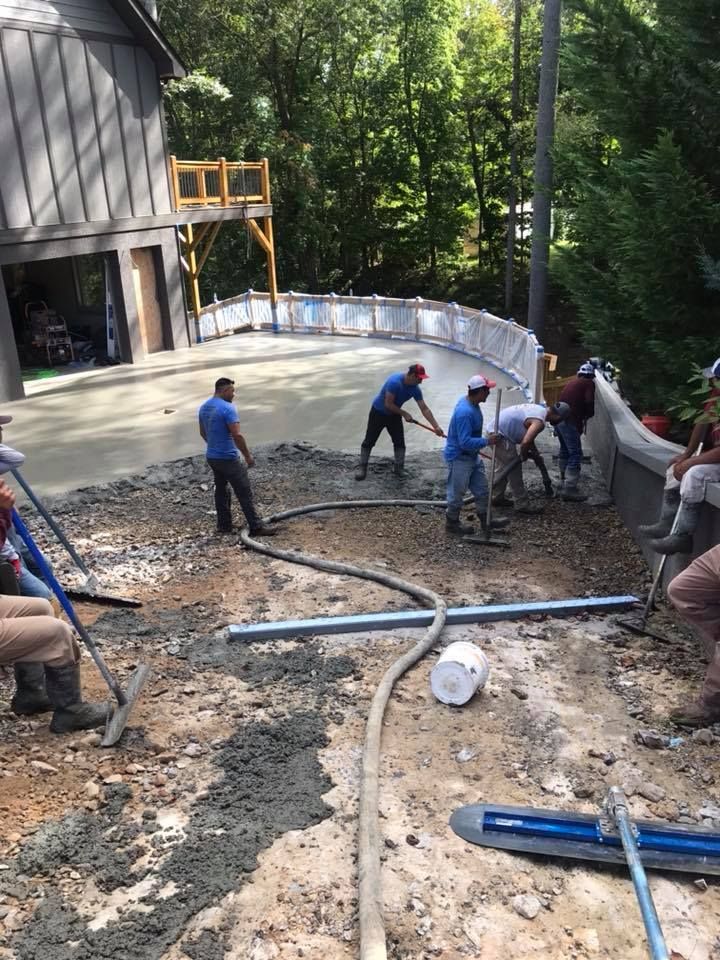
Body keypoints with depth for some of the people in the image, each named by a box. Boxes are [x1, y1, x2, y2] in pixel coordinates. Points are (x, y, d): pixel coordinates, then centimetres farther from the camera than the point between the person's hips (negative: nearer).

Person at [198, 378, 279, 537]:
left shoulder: (203, 407, 8)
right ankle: (256, 527, -1)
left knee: (221, 490, 17)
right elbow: (237, 436, -23)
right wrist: (247, 455, -14)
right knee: (244, 492, -4)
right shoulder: (227, 408, -19)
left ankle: (224, 525, 22)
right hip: (228, 458, -8)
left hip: (212, 457, 9)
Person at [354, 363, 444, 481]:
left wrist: (436, 427, -16)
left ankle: (399, 467, 13)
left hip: (394, 414, 6)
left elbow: (424, 409, -11)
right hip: (378, 412, -6)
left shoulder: (415, 389, -13)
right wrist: (404, 414, -22)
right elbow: (388, 404, -31)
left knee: (399, 441, 2)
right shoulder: (395, 382, -34)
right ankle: (362, 467, 12)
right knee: (369, 441, 1)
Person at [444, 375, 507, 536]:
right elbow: (465, 442, -33)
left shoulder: (471, 402, 0)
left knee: (482, 489, 17)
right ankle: (452, 523, 26)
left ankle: (486, 520, 31)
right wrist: (487, 441, -26)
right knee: (457, 492, 8)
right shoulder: (465, 412, -32)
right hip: (459, 458, -10)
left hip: (472, 456, 10)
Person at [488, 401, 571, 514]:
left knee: (502, 468, 23)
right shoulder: (539, 422, -19)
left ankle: (497, 497, 34)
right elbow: (525, 442, -29)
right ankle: (523, 505, 6)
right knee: (514, 471, -2)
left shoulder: (539, 408, 11)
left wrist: (535, 453, 25)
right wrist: (523, 455, -9)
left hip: (494, 429, 10)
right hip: (500, 436, -10)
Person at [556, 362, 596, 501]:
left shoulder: (572, 382, 22)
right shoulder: (589, 384, 1)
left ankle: (564, 483, 32)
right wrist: (588, 415, 10)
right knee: (576, 454, -6)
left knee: (565, 451, 22)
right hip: (570, 422, -8)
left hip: (558, 418, 8)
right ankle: (570, 489, -10)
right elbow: (589, 402, -10)